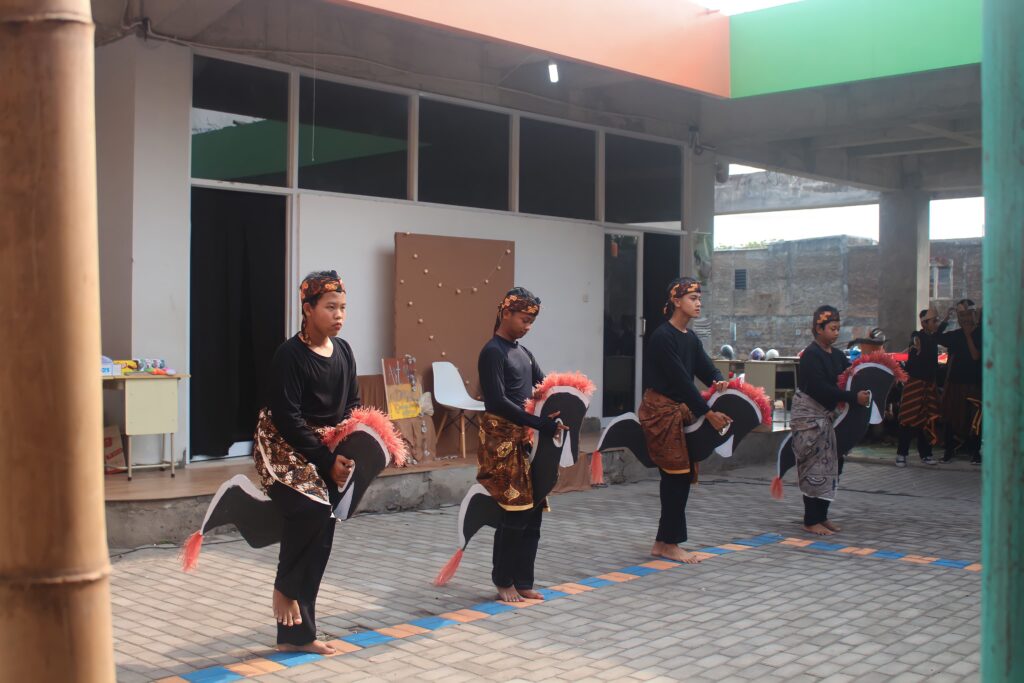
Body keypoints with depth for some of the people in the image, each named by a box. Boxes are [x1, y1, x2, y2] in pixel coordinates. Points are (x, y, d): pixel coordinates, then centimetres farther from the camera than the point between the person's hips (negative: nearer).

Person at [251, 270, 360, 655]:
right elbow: (287, 419, -18)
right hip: (287, 449, -6)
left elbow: (353, 404, 11)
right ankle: (284, 587, -5)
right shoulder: (290, 355, -15)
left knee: (320, 538, 5)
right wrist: (327, 460, -20)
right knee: (311, 507, -31)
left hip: (328, 453, 6)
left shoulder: (343, 351, 4)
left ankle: (297, 634, 16)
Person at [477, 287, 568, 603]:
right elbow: (498, 402, -19)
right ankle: (503, 581, 10)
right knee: (514, 513, -5)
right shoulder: (492, 352, -9)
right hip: (502, 439, -8)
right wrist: (540, 423, -24)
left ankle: (523, 582, 16)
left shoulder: (523, 352, 16)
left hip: (525, 439, 8)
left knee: (533, 511, 7)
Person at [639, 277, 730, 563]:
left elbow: (706, 369, 5)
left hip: (680, 411, 9)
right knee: (676, 474, -6)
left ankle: (663, 542, 17)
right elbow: (680, 379, -20)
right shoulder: (662, 336, -15)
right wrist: (708, 413, -20)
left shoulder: (691, 339, 13)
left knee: (681, 475, 9)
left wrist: (719, 381, -19)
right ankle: (669, 543, 5)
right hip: (660, 410, -9)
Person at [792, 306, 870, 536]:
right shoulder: (811, 355, -15)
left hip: (825, 416, 8)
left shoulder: (836, 355, 11)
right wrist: (854, 397, -25)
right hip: (808, 415, -8)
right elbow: (822, 388, -23)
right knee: (815, 468, -6)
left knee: (830, 466, 10)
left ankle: (821, 517, 19)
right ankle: (811, 521, 1)